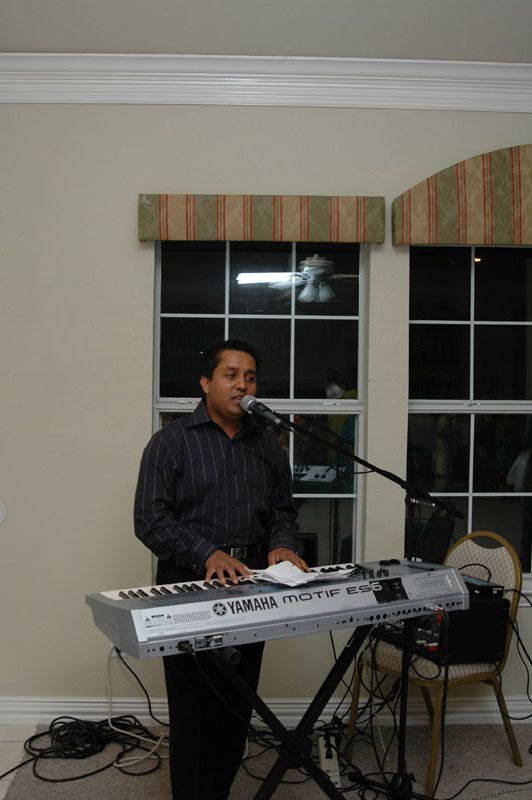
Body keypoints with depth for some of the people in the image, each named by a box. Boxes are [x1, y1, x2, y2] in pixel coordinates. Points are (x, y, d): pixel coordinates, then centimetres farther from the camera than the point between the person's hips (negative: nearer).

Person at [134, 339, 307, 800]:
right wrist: (208, 555, -23)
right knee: (196, 711, -1)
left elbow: (283, 510, 16)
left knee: (238, 708, 12)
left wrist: (282, 545, -7)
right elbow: (150, 520, -11)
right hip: (190, 588, -5)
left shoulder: (268, 445, 12)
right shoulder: (172, 442, -4)